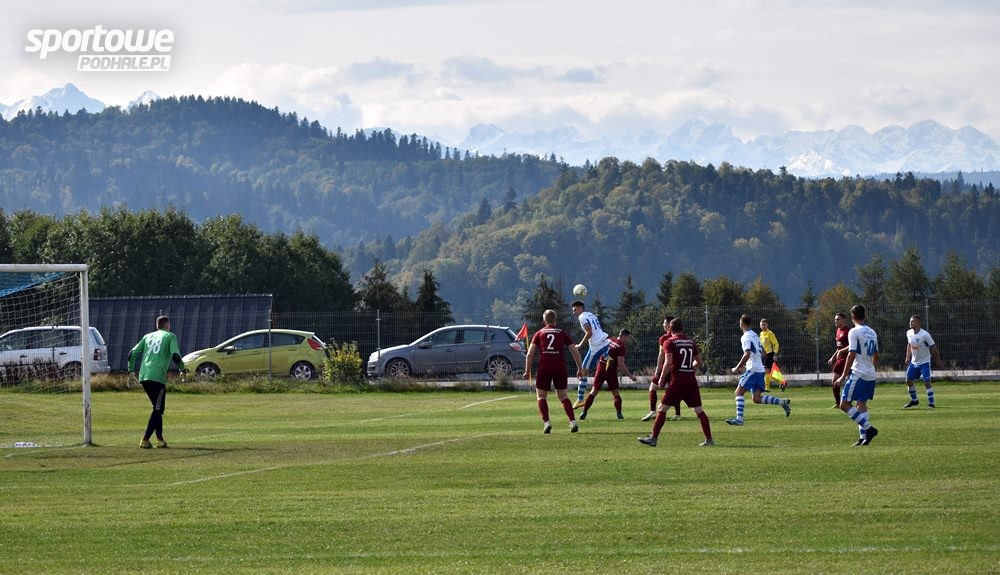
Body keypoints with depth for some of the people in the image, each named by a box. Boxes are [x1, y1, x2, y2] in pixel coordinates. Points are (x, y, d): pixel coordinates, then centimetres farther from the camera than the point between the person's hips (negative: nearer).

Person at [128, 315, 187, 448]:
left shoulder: (148, 336, 21)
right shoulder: (170, 336, 6)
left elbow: (132, 354, 15)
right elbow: (175, 356, -7)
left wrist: (131, 371, 22)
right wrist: (183, 369, 9)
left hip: (143, 377, 6)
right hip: (158, 376, -6)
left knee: (158, 408, 18)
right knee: (158, 410, -3)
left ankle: (160, 439, 16)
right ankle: (145, 440, -13)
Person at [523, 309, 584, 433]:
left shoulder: (539, 334, 12)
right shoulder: (562, 333, 14)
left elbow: (530, 353, 2)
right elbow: (575, 352, 9)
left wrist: (527, 371, 5)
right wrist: (580, 368, 17)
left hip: (544, 367, -1)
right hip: (560, 367, 1)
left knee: (541, 396, 11)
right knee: (563, 396, 14)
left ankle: (546, 422, -6)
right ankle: (573, 422, 0)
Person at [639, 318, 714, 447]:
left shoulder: (670, 342, -4)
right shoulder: (691, 342, 11)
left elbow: (668, 362, -15)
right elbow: (698, 362, 16)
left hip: (678, 380, -5)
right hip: (692, 380, 5)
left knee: (662, 409, 0)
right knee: (699, 410, 8)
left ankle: (653, 438, -5)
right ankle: (709, 439, 6)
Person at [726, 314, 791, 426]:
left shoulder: (746, 337, -11)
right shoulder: (754, 335, 18)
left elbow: (747, 355, -22)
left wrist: (737, 368, -15)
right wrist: (746, 365, 28)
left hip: (752, 370, -9)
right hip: (760, 369, 9)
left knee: (739, 392, -6)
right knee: (757, 398, 6)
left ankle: (739, 418, -16)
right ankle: (783, 403, -1)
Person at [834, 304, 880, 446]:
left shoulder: (854, 332, -10)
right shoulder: (872, 332, 13)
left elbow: (852, 355, -16)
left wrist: (843, 376, -13)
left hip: (858, 374, -8)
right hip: (871, 375, 8)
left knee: (845, 404, -6)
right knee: (862, 405, 11)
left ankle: (868, 428, -15)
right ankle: (863, 436, 3)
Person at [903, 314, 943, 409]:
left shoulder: (925, 335, -21)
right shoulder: (909, 333, -2)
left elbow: (933, 348, -13)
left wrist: (938, 361, -9)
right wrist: (908, 358, 12)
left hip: (924, 362, -7)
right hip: (914, 362, 7)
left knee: (927, 382, -14)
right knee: (909, 381, 8)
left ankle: (931, 403, -7)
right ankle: (914, 401, 26)